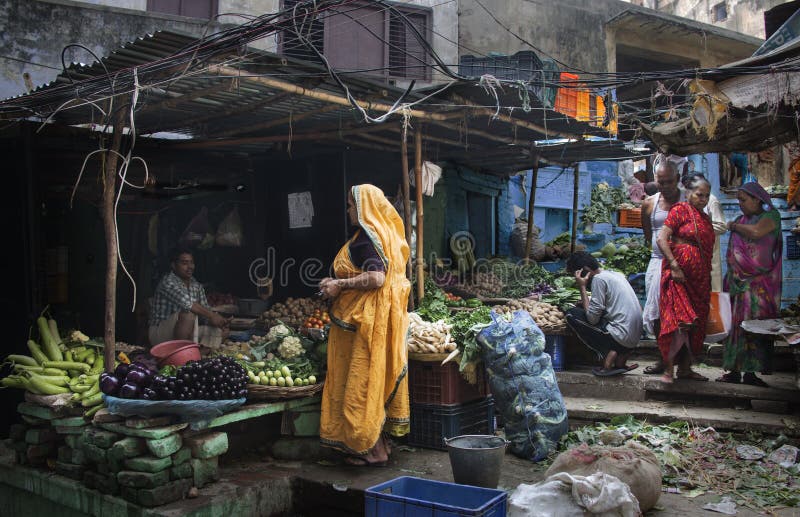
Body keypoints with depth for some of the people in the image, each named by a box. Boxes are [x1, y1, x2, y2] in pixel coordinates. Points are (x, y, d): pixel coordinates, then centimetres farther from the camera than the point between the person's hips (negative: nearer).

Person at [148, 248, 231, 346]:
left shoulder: (197, 285, 9)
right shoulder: (167, 282, -16)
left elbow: (205, 309, 7)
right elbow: (187, 303, -32)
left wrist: (220, 320, -14)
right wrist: (212, 316, -30)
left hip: (186, 333, 8)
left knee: (218, 332, -9)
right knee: (188, 313, -32)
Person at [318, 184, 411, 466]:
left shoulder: (366, 238, -15)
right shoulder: (382, 234, 15)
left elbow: (376, 277, -27)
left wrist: (341, 285, -16)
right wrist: (339, 283, 13)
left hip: (365, 322, -10)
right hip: (367, 318, 10)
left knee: (362, 381, -2)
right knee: (373, 380, 14)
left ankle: (371, 449, 6)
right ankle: (376, 445, 22)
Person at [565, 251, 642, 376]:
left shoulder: (599, 278, -9)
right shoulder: (617, 274, 16)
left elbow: (592, 318, -12)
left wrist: (582, 288, -5)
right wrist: (587, 301, 17)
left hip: (621, 336, -8)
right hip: (634, 339, 8)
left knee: (572, 314, -1)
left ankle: (609, 354, -5)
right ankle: (621, 359, 12)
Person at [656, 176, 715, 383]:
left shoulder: (705, 218, 19)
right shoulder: (680, 210, -4)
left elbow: (707, 249, 21)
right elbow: (661, 239, -14)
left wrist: (708, 278, 12)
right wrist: (674, 266, -20)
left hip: (700, 277, 8)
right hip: (679, 273, -8)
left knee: (696, 324, 9)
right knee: (678, 321, -13)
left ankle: (685, 367, 19)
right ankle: (668, 369, -8)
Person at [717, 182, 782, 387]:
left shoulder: (771, 216, 1)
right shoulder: (740, 220, 16)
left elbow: (756, 232, -20)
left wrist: (734, 226, -3)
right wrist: (729, 275, 14)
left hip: (760, 283, -4)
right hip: (738, 281, 5)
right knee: (737, 324, 1)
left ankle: (750, 372, -5)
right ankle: (735, 370, 3)